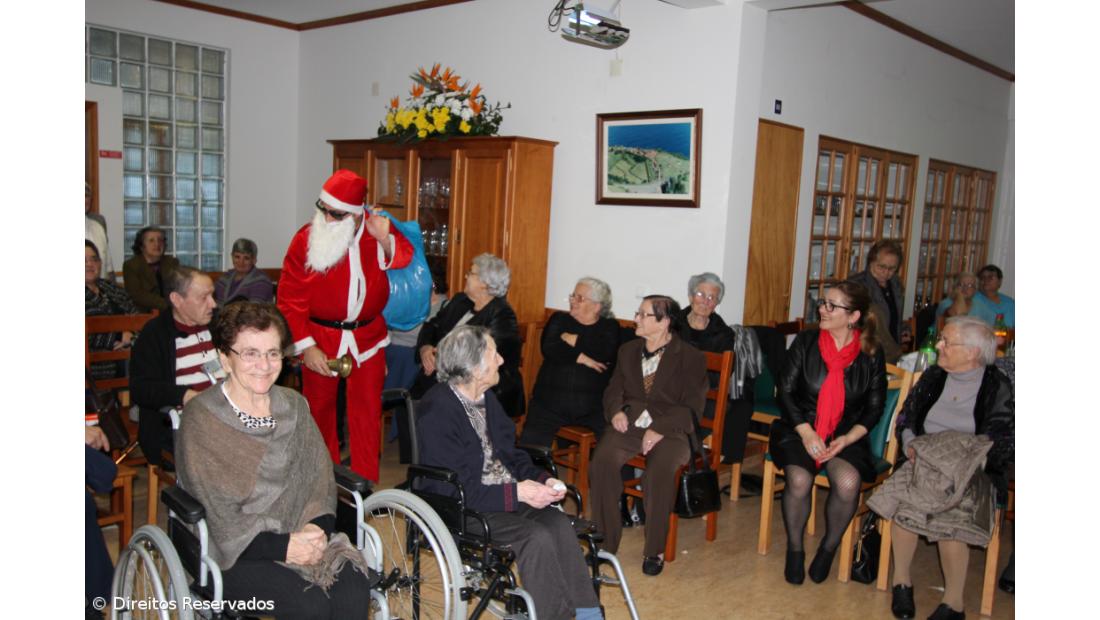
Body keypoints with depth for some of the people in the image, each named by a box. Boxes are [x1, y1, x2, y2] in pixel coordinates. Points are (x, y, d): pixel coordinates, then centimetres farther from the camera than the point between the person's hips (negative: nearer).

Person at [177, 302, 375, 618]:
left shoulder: (294, 405, 11)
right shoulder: (200, 417, -6)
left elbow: (320, 476, 6)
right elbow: (217, 515, -11)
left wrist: (317, 526, -14)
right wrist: (282, 547, -20)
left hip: (300, 536, 4)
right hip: (234, 552, -4)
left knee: (354, 589, -24)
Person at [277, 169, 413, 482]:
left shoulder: (377, 228, -6)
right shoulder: (306, 238, -11)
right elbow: (290, 299, -9)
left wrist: (385, 240, -27)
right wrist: (306, 347, -13)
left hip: (367, 336, 1)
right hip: (320, 337, 0)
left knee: (367, 414, 5)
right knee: (319, 411, 13)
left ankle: (366, 487, 15)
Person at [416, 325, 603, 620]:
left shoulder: (486, 398, 9)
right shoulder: (436, 411, -18)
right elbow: (455, 491, -21)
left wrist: (543, 480, -4)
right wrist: (517, 493, -22)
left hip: (509, 493, 7)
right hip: (461, 509, -7)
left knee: (560, 524, -18)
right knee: (537, 537, -26)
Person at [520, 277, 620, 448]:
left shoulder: (609, 326, 10)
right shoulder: (559, 319, 13)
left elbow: (606, 354, -10)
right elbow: (548, 349, -4)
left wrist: (574, 340, -3)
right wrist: (582, 358, -9)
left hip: (593, 407, -1)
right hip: (550, 402, 1)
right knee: (530, 444, -17)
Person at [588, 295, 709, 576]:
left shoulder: (691, 358, 2)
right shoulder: (627, 351, 18)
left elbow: (691, 406, -4)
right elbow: (614, 389, 19)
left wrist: (660, 430, -18)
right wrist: (616, 411, -4)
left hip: (669, 429, -3)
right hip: (629, 424, 4)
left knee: (660, 471, -34)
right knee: (602, 460, -28)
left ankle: (655, 550, -16)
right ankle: (605, 541, -14)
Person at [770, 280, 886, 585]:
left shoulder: (871, 354, 1)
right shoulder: (805, 342, 0)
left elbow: (874, 407, 5)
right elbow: (786, 391, -1)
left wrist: (847, 439, -11)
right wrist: (806, 433, -13)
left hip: (846, 436, 0)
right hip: (799, 428, 0)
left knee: (848, 482, -29)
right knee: (799, 480, -28)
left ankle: (829, 548, -1)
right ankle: (794, 549, -2)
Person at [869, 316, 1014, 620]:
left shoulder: (998, 387, -1)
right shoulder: (933, 376, 10)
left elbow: (1002, 442, -4)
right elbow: (906, 419, 13)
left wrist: (963, 459, -17)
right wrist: (911, 445, -6)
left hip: (971, 472, -3)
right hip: (924, 461, 3)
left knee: (951, 513, -30)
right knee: (904, 498, -27)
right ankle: (901, 579, -9)